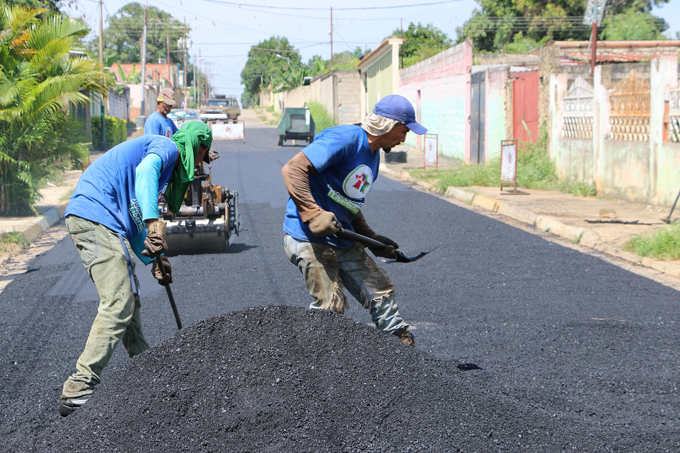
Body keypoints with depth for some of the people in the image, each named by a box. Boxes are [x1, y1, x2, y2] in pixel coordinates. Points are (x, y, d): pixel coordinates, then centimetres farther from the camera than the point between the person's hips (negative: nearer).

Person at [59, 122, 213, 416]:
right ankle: (77, 392, -16)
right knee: (118, 306, -12)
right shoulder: (167, 147, 3)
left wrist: (154, 260, 25)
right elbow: (145, 171, -23)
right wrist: (154, 222, -33)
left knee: (128, 299, 19)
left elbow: (133, 219, 33)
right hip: (98, 217, -11)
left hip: (82, 216, 11)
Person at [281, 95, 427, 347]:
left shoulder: (373, 155, 15)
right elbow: (292, 170, -23)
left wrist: (371, 238, 15)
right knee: (330, 307, -13)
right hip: (309, 239, -9)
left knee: (380, 293, 10)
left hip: (343, 240, 9)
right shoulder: (345, 139, -16)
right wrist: (313, 214, -31)